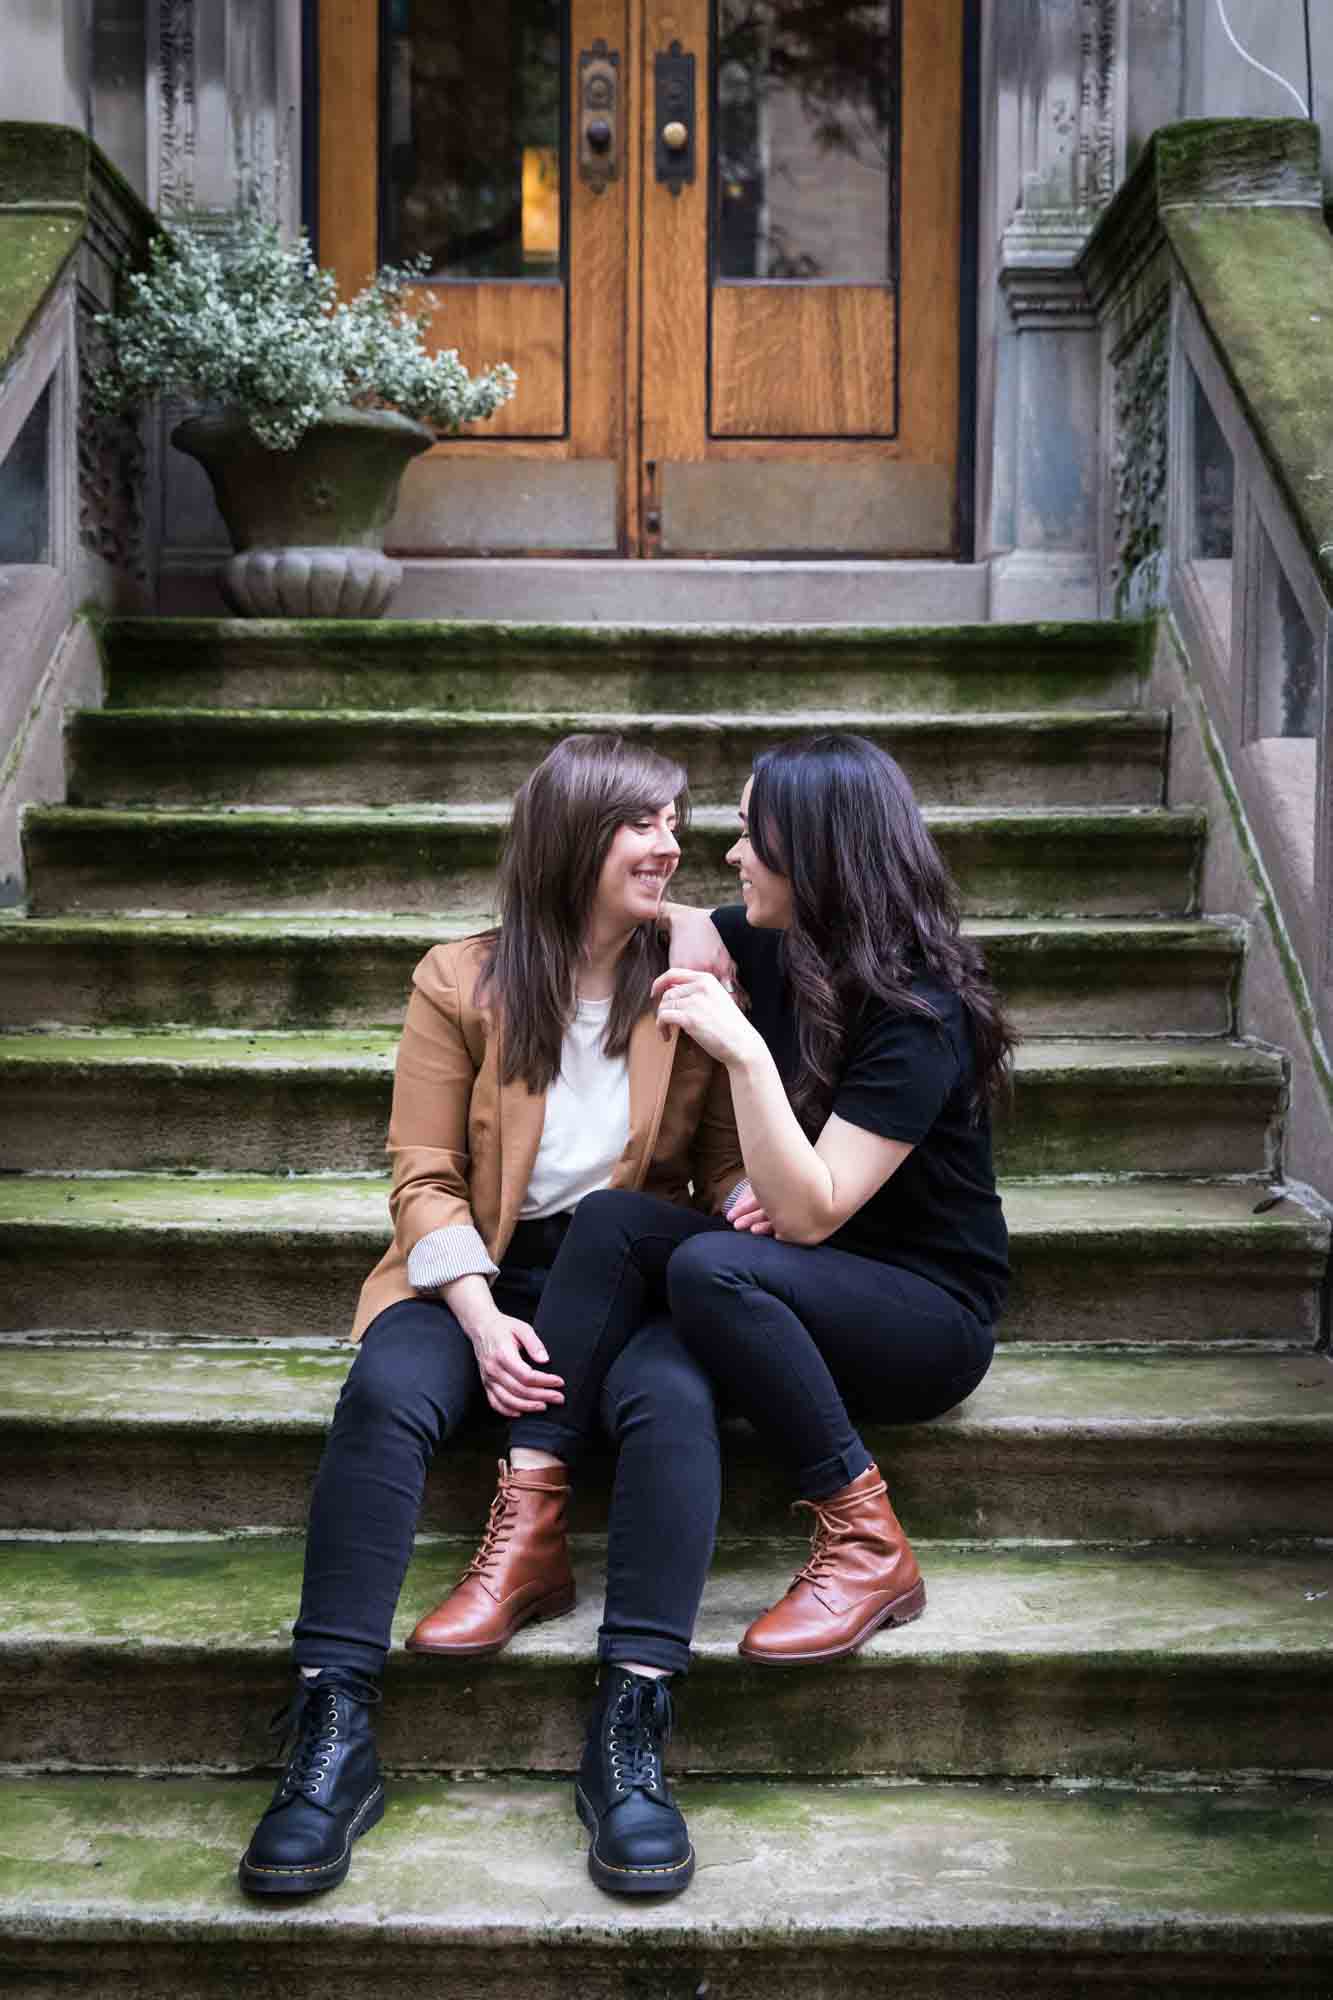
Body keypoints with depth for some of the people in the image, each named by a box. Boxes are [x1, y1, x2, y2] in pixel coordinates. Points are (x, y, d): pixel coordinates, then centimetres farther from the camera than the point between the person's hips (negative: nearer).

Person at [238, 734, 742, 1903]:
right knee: (384, 1395, -31)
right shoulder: (461, 984, 3)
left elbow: (728, 1163, 10)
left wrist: (748, 1200, -16)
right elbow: (425, 1178, -1)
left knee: (674, 1401, -34)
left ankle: (629, 1743, -31)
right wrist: (483, 1320, -17)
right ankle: (334, 1741, -28)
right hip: (482, 1271, 0)